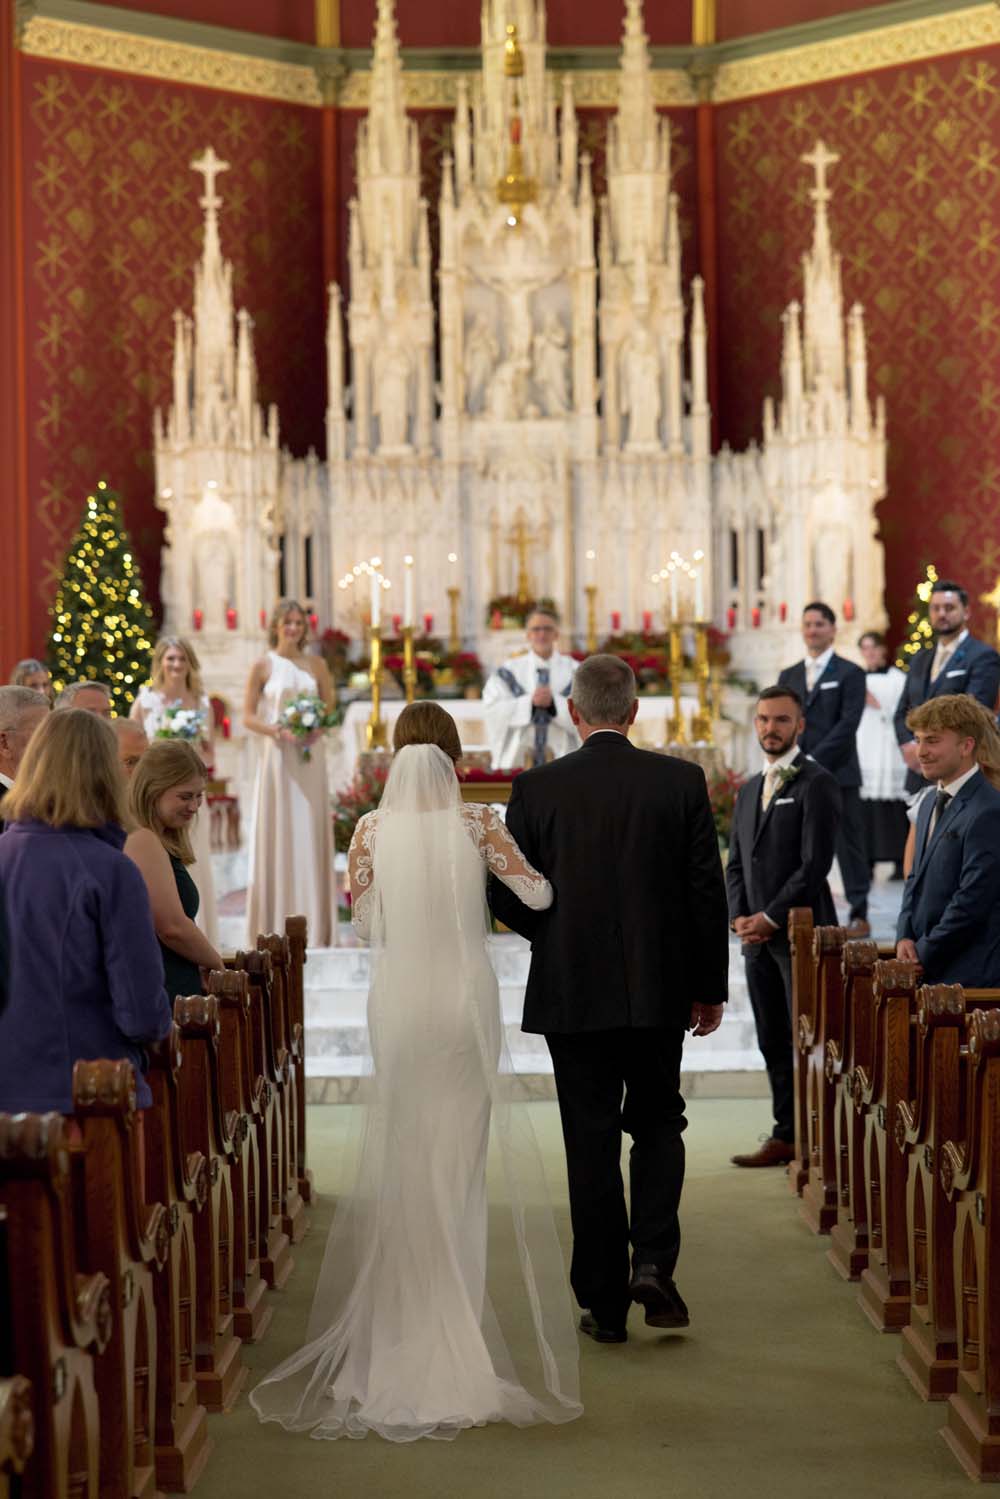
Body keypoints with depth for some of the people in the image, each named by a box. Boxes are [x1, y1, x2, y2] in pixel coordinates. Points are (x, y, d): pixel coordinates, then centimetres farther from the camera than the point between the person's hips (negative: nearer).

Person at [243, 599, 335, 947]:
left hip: (310, 758, 3)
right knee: (278, 835, -3)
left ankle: (312, 926, 8)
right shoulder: (263, 666, 1)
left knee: (311, 834, 3)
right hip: (277, 757, -3)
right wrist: (278, 731, -15)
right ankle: (276, 926, 2)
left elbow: (330, 708, 15)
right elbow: (248, 716, 0)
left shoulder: (316, 665, 10)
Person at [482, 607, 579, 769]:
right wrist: (530, 702, -14)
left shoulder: (575, 672, 7)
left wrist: (554, 702, -16)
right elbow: (494, 712, -2)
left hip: (562, 755, 0)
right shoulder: (509, 672, 10)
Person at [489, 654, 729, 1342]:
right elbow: (708, 892, -2)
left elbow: (506, 899, -3)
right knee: (658, 1125, 18)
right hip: (659, 989, 1)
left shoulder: (536, 789, -6)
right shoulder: (681, 781, -3)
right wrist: (710, 987, 8)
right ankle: (653, 1262, 0)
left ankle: (604, 1301, 10)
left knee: (592, 1143, 7)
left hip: (571, 994, -1)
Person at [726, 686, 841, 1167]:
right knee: (773, 1042, 8)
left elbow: (815, 863, -13)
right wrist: (739, 916, 1)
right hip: (758, 937, 7)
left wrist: (770, 918, -13)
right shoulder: (749, 790, 18)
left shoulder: (817, 784, -6)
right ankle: (786, 1136, 13)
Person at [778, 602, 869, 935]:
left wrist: (815, 760, -16)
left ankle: (859, 916, 4)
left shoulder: (850, 674, 2)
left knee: (849, 845, -1)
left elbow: (848, 724, -8)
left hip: (838, 774, -4)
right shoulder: (788, 676, 17)